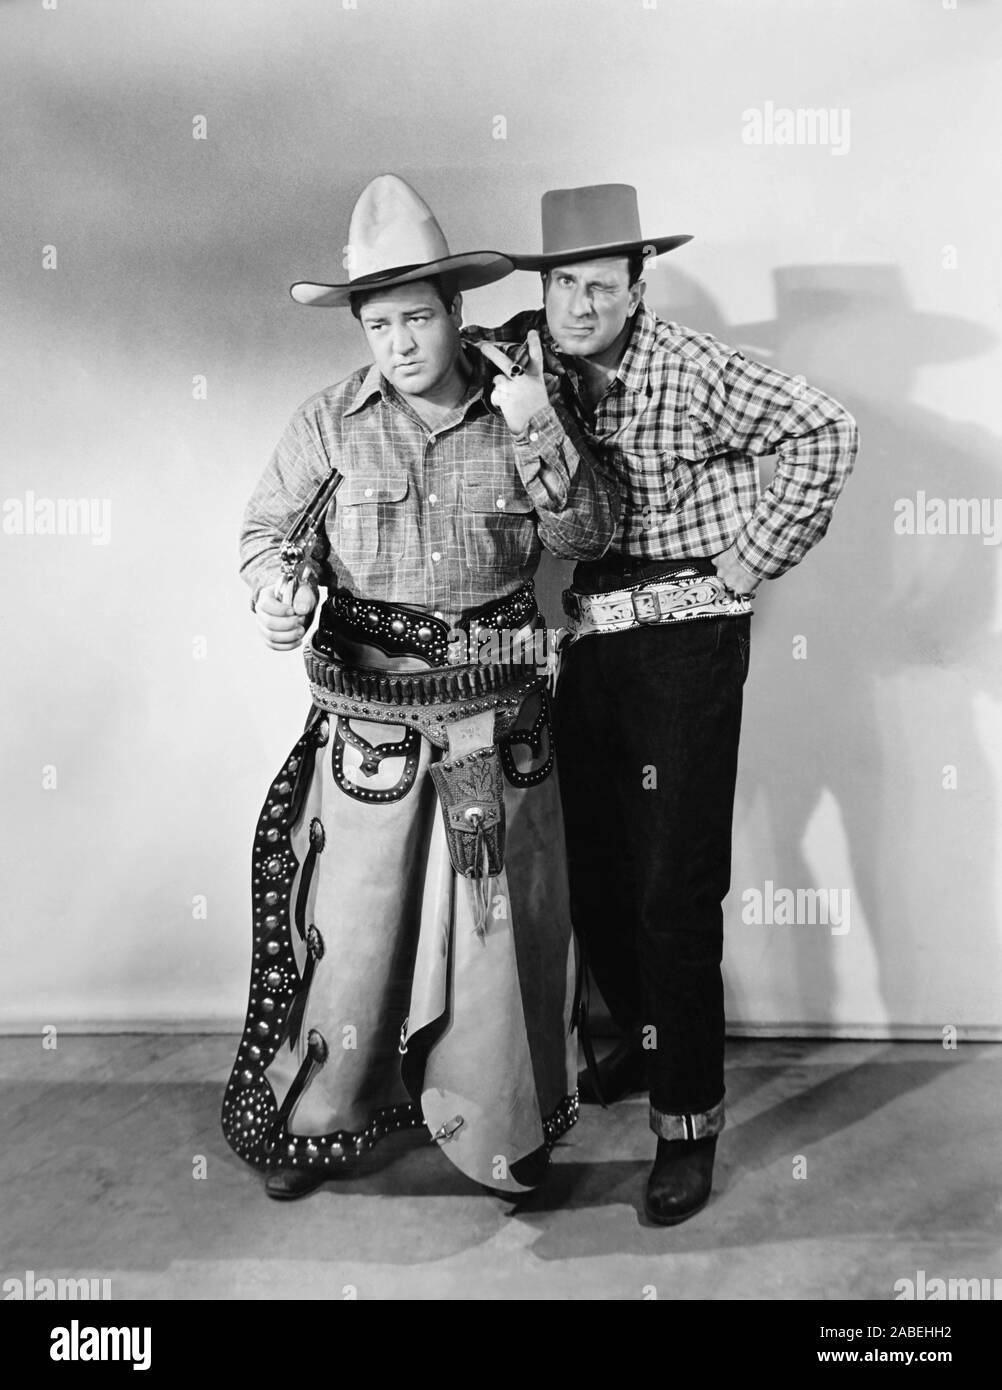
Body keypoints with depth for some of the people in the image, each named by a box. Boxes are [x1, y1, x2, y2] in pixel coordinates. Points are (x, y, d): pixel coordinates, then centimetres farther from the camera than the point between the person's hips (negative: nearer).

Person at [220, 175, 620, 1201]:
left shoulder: (520, 409, 2)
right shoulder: (329, 424, -1)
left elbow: (589, 535, -1)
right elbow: (268, 527, 6)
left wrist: (540, 438, -16)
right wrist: (277, 592, -16)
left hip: (498, 716, 1)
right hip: (368, 713, -1)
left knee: (501, 918, 10)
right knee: (354, 917, 5)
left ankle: (499, 1127, 32)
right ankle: (317, 1119, 30)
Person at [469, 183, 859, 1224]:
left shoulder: (688, 367, -11)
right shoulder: (528, 355, 4)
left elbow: (822, 434, -15)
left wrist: (750, 560, -13)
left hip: (684, 640, -5)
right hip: (583, 643, 6)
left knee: (674, 892, -3)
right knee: (592, 877, 15)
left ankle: (689, 1122, 12)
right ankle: (643, 1038, 40)